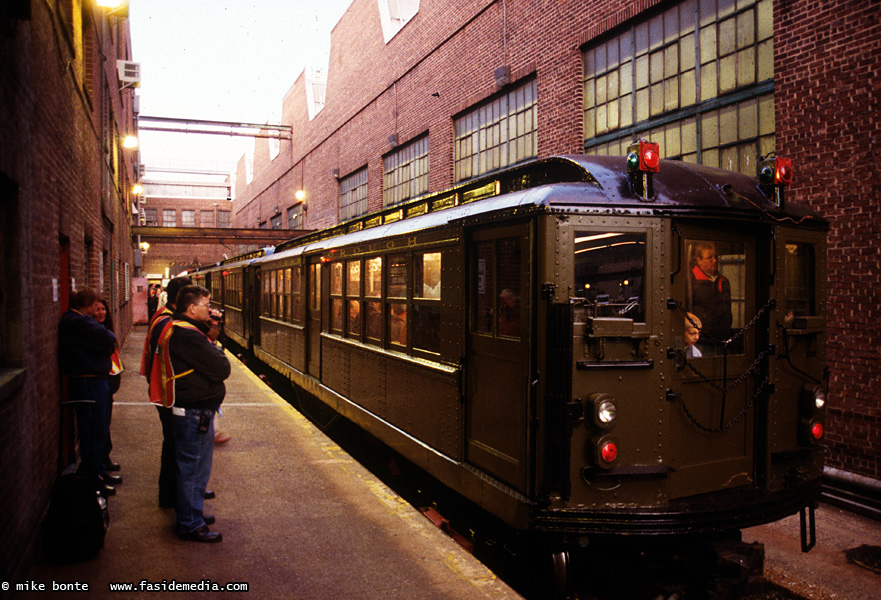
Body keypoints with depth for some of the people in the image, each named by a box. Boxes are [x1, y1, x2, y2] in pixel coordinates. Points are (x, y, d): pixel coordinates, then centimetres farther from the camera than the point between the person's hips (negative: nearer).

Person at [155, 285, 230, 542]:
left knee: (192, 466, 22)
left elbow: (204, 357, 15)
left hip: (193, 411, 11)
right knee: (194, 468, 1)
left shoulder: (177, 329, 10)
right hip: (195, 413, -11)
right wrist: (213, 341, -8)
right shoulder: (189, 336, -24)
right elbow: (222, 369, -24)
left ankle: (190, 513, 37)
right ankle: (191, 525, 12)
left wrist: (209, 335, 1)